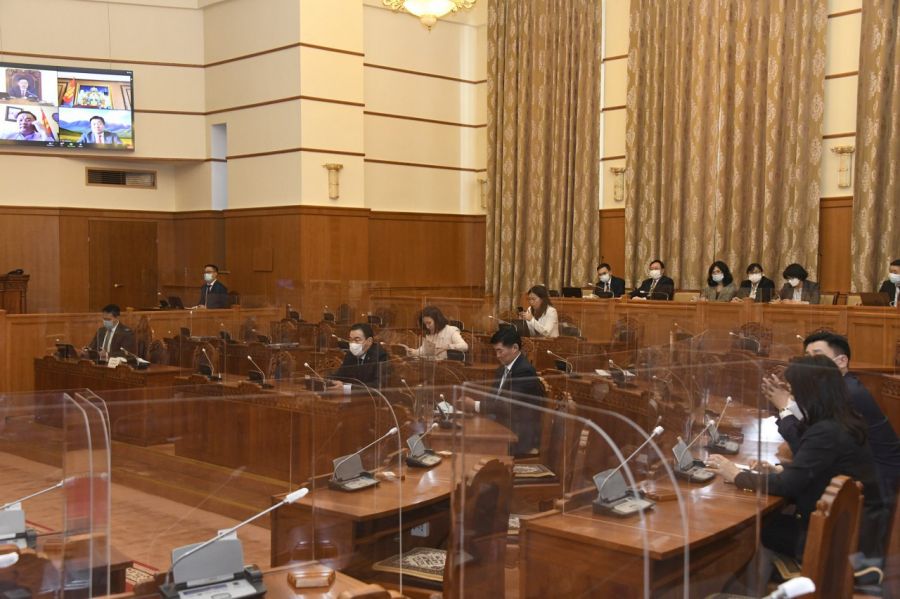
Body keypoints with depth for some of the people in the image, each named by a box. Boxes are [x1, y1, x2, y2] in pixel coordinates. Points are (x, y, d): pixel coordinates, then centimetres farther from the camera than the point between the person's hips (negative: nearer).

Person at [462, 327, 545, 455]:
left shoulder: (525, 371, -17)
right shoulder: (503, 369, 13)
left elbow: (510, 405, -23)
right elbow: (495, 398, 10)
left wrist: (476, 405, -21)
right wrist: (470, 403, -8)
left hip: (521, 435, -8)